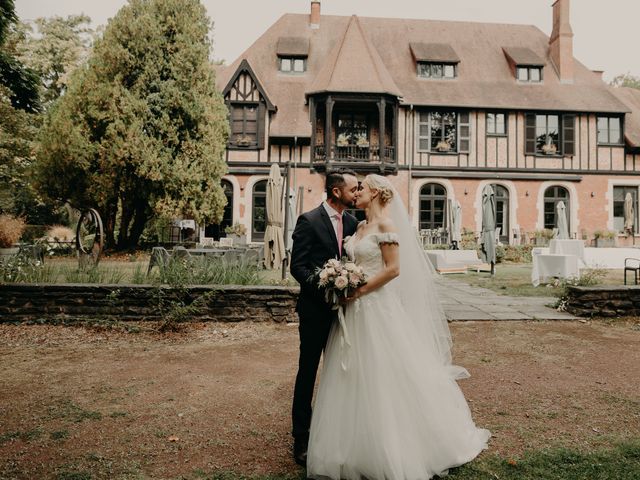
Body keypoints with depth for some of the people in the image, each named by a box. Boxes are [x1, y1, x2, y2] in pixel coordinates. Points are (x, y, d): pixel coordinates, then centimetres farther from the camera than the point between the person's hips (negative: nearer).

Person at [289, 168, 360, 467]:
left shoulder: (353, 222, 7)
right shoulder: (309, 221, -10)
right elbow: (297, 266, -13)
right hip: (315, 310, -6)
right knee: (307, 373, 5)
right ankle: (301, 439, 18)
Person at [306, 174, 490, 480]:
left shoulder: (386, 224, -10)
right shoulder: (360, 227, 14)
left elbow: (393, 269, -17)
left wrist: (358, 291, -16)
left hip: (377, 308, -8)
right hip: (355, 311, 8)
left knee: (383, 378, 0)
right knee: (356, 379, 12)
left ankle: (394, 454, 17)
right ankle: (361, 447, 27)